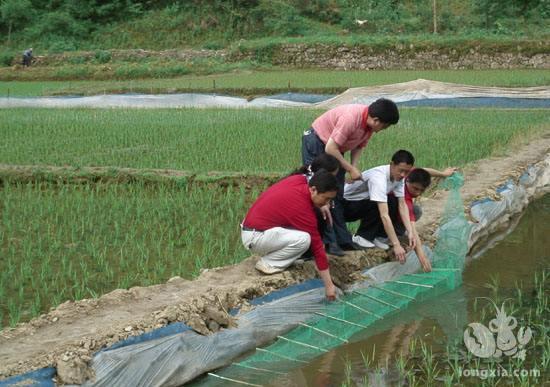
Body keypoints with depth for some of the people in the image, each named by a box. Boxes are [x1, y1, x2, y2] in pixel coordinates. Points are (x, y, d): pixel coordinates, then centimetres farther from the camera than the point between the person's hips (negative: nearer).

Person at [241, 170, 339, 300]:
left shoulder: (299, 179, -3)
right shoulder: (304, 210, -23)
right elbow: (317, 247, -18)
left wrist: (320, 205, 8)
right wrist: (329, 285, -12)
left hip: (253, 225, 9)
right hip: (255, 237, -9)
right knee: (304, 239, -26)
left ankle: (271, 255, 10)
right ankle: (268, 263, -7)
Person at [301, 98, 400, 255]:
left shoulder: (369, 123, -9)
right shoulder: (350, 118, -34)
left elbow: (359, 146, 5)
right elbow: (330, 148, -31)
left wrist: (354, 166, -12)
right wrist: (351, 169, -24)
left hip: (334, 149, 9)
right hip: (316, 143, -9)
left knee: (337, 195, 9)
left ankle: (342, 239, 13)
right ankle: (327, 241, -7)